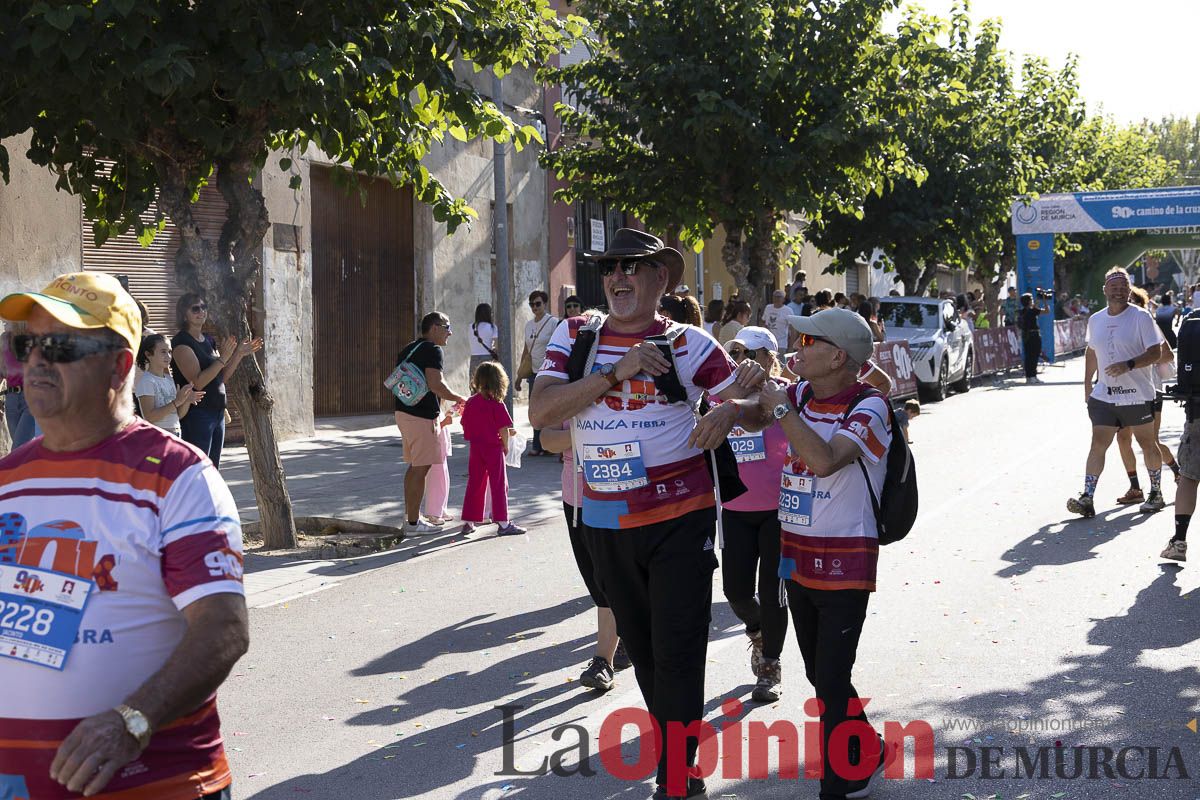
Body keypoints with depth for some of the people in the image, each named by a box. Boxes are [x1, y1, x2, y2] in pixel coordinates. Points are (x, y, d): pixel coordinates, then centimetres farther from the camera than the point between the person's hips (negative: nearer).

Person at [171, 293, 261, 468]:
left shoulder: (209, 340, 14)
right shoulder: (181, 342, -12)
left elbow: (222, 377, 16)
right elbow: (197, 382, -21)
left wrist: (239, 354, 6)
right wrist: (223, 357, -25)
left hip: (217, 412, 9)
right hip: (197, 414, -9)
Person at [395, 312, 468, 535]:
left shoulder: (408, 349, 17)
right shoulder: (433, 350, -11)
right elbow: (435, 385, -22)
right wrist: (460, 399, -8)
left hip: (403, 412, 10)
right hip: (422, 416, -10)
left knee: (414, 466, 18)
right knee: (421, 468, -5)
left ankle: (410, 515, 24)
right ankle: (413, 522, -3)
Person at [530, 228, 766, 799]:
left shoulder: (688, 344, -3)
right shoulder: (576, 335, 3)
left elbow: (757, 405, -1)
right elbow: (540, 411, -11)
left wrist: (727, 411, -25)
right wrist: (615, 372, -19)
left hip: (680, 520, -3)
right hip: (604, 522, 4)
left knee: (677, 654, -5)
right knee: (640, 647, 17)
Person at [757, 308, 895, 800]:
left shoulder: (868, 405, -16)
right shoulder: (801, 393, 6)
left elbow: (825, 460, -30)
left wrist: (782, 409, -22)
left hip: (844, 563, -8)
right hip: (797, 556, 8)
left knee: (831, 682, -5)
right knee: (819, 674, 18)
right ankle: (865, 752, 38)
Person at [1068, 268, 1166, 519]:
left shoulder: (1141, 317, -7)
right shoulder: (1095, 320, 9)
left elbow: (1156, 353, -11)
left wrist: (1129, 365, -25)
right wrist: (1087, 382, 20)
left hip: (1138, 395, -3)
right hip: (1104, 395, 3)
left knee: (1148, 444, 11)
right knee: (1097, 444, -6)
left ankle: (1156, 493, 27)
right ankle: (1087, 498, -9)